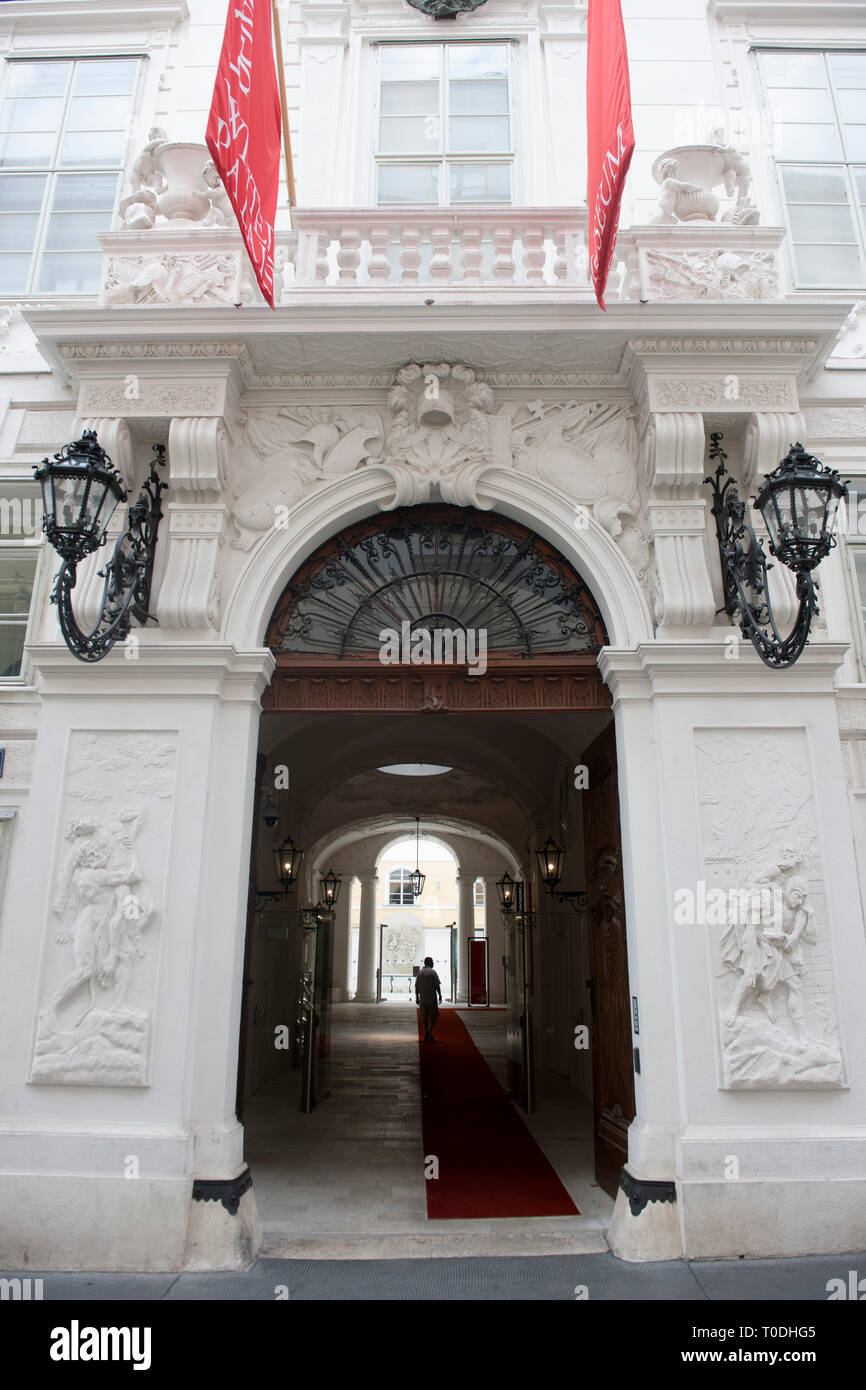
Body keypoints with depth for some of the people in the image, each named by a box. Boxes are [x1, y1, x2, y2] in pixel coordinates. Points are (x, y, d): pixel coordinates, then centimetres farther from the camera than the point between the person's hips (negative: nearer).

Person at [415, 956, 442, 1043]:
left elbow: (416, 986, 6)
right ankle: (429, 1030, -13)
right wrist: (440, 996, -1)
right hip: (432, 998, -4)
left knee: (424, 1016, 10)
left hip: (422, 998, 4)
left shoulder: (419, 972, 6)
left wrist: (417, 997, 13)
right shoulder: (433, 972, -8)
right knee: (435, 1015, 7)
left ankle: (426, 1036, 11)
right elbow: (437, 986, -10)